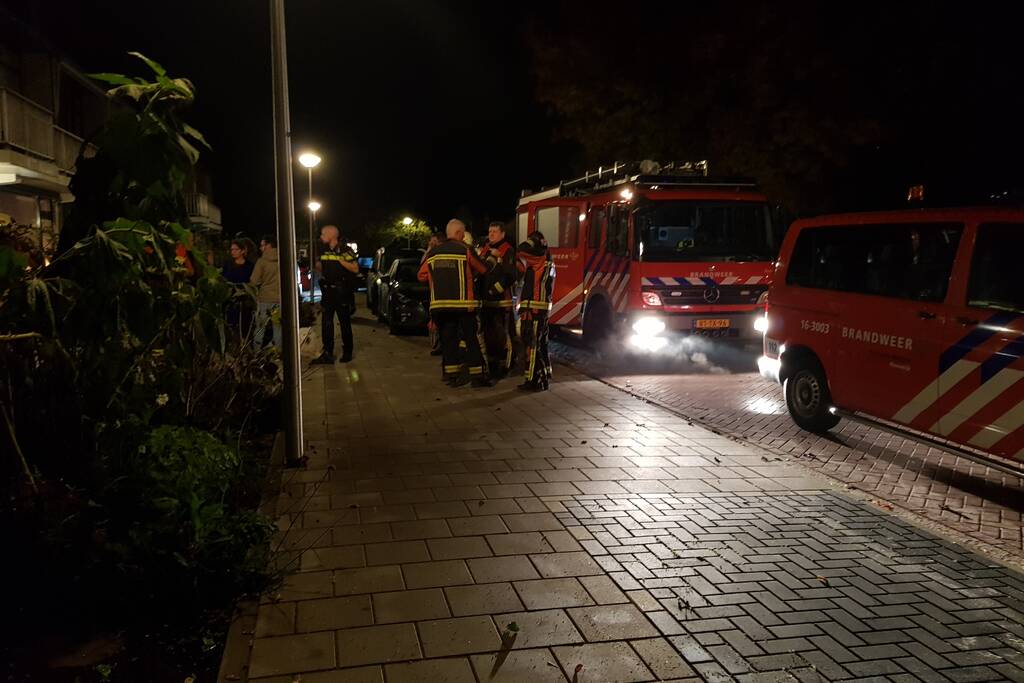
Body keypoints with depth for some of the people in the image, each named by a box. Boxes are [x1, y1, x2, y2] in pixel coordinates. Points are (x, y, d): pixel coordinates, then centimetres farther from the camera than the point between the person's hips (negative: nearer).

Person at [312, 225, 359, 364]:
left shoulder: (345, 250, -7)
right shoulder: (324, 251, 12)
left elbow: (355, 269, -12)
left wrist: (340, 260, -20)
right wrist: (317, 265, 2)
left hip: (342, 291, -6)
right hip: (327, 291, 6)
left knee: (345, 323, 5)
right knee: (326, 323, 2)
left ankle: (347, 352, 16)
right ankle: (327, 354, 6)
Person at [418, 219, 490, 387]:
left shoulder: (433, 252, 8)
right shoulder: (465, 250, -4)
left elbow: (422, 276, 13)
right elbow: (483, 270, 3)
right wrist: (471, 272, 23)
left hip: (440, 304, 4)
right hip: (462, 303, -4)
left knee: (448, 339, 11)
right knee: (472, 338, 4)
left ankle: (451, 374, 11)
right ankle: (477, 375, 4)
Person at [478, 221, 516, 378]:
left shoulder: (508, 251, -7)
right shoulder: (484, 250, 16)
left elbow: (510, 275, -16)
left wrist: (496, 289, -20)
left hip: (501, 300, -8)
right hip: (485, 300, 8)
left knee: (503, 334, -7)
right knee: (487, 334, 14)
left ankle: (504, 366, -1)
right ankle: (491, 364, 25)